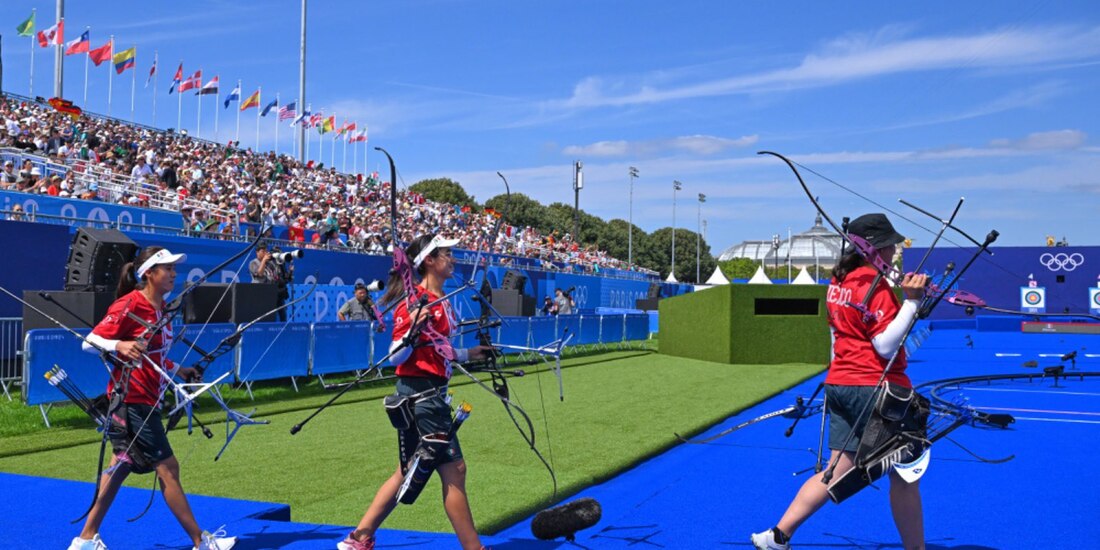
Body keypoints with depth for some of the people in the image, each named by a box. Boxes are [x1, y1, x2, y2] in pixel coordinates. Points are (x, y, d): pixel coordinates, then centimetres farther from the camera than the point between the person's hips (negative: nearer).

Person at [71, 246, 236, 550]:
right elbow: (90, 341, -16)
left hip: (147, 401, 9)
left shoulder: (159, 307, 10)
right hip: (131, 399, -9)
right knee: (168, 467, -4)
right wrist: (120, 345, -33)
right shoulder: (129, 305, -16)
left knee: (121, 465, 15)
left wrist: (178, 371, 18)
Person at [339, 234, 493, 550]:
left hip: (432, 393, 10)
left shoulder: (441, 300, 11)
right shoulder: (415, 301, -15)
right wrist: (413, 330, -32)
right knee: (453, 470, -2)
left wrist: (468, 354, 17)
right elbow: (395, 357, -16)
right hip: (420, 393, -10)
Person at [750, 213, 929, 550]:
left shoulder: (839, 282, 12)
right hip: (876, 388, -8)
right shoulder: (875, 286, -14)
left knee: (838, 471, 11)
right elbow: (885, 345, -19)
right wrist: (911, 301, -21)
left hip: (840, 384, 8)